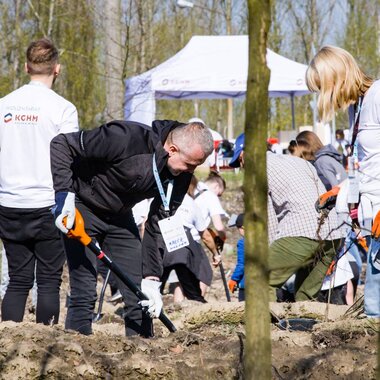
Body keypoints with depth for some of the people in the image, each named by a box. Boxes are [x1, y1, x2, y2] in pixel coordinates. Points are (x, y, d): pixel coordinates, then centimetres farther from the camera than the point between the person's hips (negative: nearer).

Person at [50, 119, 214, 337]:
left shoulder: (181, 175, -13)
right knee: (85, 294, -14)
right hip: (80, 209, -6)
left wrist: (152, 279, -12)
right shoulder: (127, 139, -32)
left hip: (120, 216, 6)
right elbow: (62, 144, -26)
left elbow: (158, 226, -5)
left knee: (139, 295, 1)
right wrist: (64, 194, -34)